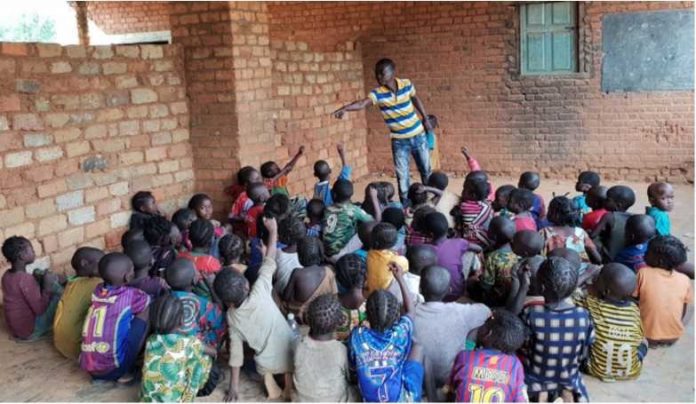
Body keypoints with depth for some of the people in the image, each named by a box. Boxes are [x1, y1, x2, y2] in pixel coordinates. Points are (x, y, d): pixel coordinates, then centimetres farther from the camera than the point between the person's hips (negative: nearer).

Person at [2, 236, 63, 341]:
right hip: (31, 331, -8)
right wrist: (47, 285, -16)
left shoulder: (6, 276, 0)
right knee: (59, 294, -4)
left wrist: (40, 281, 4)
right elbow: (40, 310, -22)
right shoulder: (26, 279, -26)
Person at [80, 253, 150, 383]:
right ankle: (125, 371, 4)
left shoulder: (98, 291, 8)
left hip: (88, 368, 7)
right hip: (112, 369, -7)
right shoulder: (130, 295, -8)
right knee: (145, 313, -1)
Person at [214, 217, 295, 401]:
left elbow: (236, 348, -2)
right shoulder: (259, 294, -17)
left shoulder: (231, 316, -6)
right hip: (290, 356, -2)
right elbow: (269, 263, -9)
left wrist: (234, 386, 8)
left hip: (267, 364, 2)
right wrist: (273, 230, -4)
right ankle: (290, 378, 17)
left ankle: (268, 377, 18)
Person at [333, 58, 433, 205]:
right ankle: (405, 205, 16)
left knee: (425, 169, 15)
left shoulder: (406, 84, -11)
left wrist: (425, 119, 14)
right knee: (402, 175, 1)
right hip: (399, 140, -1)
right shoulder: (378, 93, -17)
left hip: (418, 135, 2)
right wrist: (345, 108, -54)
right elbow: (362, 103, -35)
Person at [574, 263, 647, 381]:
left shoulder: (591, 304, -18)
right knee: (643, 340, 26)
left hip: (598, 370, -2)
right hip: (631, 372, 3)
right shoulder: (634, 309, -10)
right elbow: (640, 337, 5)